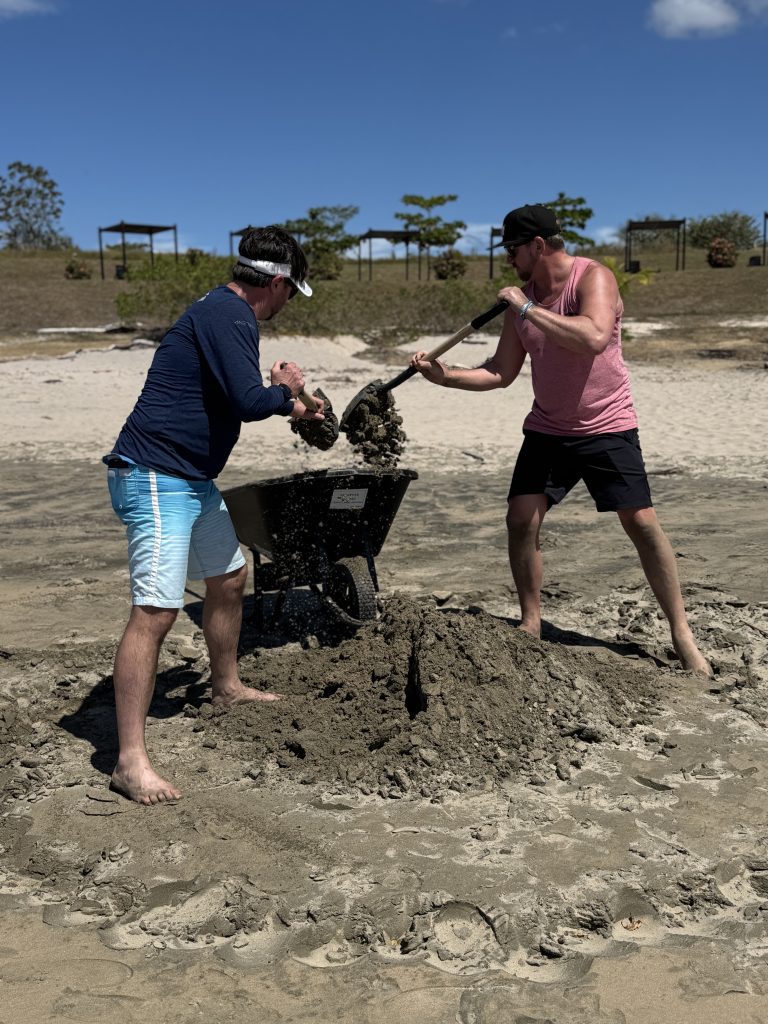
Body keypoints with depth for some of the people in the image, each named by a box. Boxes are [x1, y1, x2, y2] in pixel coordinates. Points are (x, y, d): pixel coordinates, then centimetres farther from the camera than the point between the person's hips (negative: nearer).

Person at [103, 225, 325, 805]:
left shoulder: (228, 313, 17)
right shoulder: (228, 317, -16)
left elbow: (236, 398, 31)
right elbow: (250, 401, -24)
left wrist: (290, 408, 36)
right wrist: (283, 388, -3)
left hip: (191, 478, 11)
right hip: (156, 477, -11)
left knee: (230, 578, 22)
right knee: (156, 610, -14)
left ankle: (227, 687, 43)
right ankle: (131, 761, -11)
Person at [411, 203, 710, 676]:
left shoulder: (594, 277, -14)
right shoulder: (521, 297, 4)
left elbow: (594, 338, -35)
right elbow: (502, 372, 8)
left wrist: (528, 309, -28)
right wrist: (446, 375, -5)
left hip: (607, 428, -5)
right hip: (547, 429, 6)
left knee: (642, 522, -9)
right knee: (521, 518, -5)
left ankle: (682, 634, 3)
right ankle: (531, 623, 11)